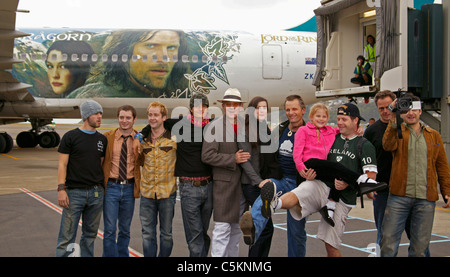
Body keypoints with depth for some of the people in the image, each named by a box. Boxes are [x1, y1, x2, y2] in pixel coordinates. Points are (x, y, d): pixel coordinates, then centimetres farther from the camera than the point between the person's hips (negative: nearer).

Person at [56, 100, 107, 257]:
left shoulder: (102, 140, 12)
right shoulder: (71, 136, -1)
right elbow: (62, 164, -3)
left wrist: (103, 188, 8)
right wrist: (61, 189, -12)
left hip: (96, 192, 4)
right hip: (74, 192, -4)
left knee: (90, 234, 11)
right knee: (67, 236, -4)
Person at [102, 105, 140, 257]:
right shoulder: (107, 137, 1)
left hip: (129, 188, 2)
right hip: (111, 187, -1)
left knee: (125, 230, 13)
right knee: (109, 230, -2)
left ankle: (123, 255, 25)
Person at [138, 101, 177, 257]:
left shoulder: (174, 138, -5)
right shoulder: (143, 139, 6)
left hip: (167, 192, -3)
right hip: (147, 192, 3)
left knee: (166, 233, 9)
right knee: (147, 234, 7)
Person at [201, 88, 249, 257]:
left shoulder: (246, 125, 11)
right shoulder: (215, 126, -6)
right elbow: (207, 156, -13)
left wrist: (247, 157, 5)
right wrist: (233, 159, -16)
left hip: (243, 183, 6)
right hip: (224, 183, -6)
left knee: (236, 227, 14)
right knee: (222, 227, -8)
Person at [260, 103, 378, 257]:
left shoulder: (365, 145, 4)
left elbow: (371, 176, -3)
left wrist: (348, 183, -15)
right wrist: (311, 172, 0)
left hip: (342, 198, -2)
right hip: (322, 186, 2)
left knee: (331, 244, -2)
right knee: (295, 196, -33)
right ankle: (274, 203, -63)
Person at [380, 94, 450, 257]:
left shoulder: (434, 136, 15)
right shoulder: (397, 132, 8)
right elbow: (388, 146, -15)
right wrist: (394, 121, -26)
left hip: (426, 199, 2)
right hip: (399, 196, -2)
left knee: (420, 245, 5)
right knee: (389, 239, -3)